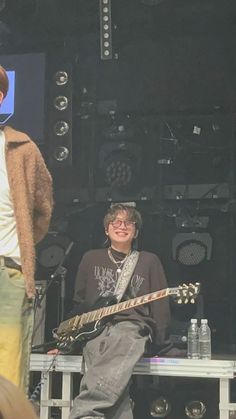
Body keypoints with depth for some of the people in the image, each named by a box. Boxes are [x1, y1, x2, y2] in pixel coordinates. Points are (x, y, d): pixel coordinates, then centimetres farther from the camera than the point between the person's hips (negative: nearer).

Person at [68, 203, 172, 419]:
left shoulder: (149, 261, 15)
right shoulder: (91, 258, 20)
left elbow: (160, 306, 12)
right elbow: (78, 303, 23)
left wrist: (160, 344, 5)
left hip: (132, 327, -1)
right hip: (94, 329, 2)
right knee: (111, 378, -30)